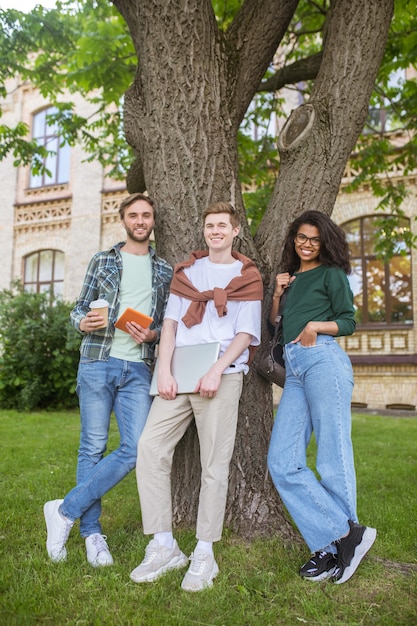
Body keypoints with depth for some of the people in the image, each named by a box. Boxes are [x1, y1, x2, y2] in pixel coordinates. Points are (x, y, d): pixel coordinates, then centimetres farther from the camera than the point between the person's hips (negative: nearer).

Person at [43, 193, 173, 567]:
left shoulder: (165, 271, 14)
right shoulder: (102, 261, 11)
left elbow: (170, 322, 13)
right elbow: (79, 308, 10)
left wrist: (153, 335, -7)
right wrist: (83, 322, -12)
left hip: (138, 369, 2)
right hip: (98, 362, -1)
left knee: (137, 449, -7)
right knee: (93, 448, 2)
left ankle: (65, 510, 7)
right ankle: (92, 531, 18)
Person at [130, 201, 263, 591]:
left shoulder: (247, 277, 10)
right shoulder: (186, 271, 19)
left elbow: (246, 333, 1)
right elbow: (170, 322, 10)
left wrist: (217, 371, -14)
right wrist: (164, 370, -4)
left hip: (221, 375, -3)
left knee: (214, 464, -1)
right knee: (150, 448, -6)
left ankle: (204, 554, 12)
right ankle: (164, 547, 7)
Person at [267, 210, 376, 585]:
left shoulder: (331, 274, 10)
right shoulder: (291, 279, 26)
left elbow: (349, 321, 4)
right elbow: (273, 325, 23)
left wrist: (316, 325, -13)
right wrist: (277, 293, 9)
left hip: (323, 361, -6)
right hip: (294, 370, 7)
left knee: (331, 460, -4)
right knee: (282, 463, -3)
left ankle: (335, 545, 10)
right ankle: (345, 536, 1)